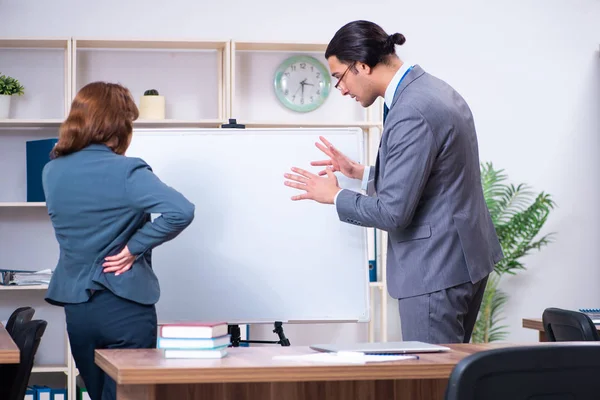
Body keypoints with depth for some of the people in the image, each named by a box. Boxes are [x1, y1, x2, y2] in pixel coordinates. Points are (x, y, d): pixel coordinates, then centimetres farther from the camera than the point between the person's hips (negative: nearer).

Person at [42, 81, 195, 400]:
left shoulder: (52, 172, 2)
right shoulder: (127, 172, -15)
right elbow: (181, 211, -27)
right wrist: (135, 247, -16)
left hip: (75, 308, 6)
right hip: (125, 308, -6)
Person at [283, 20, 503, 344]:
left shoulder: (411, 113, -22)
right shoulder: (432, 89, 10)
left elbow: (393, 212, -21)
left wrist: (334, 196, -7)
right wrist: (361, 172, 15)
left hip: (436, 269, -10)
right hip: (462, 256, 10)